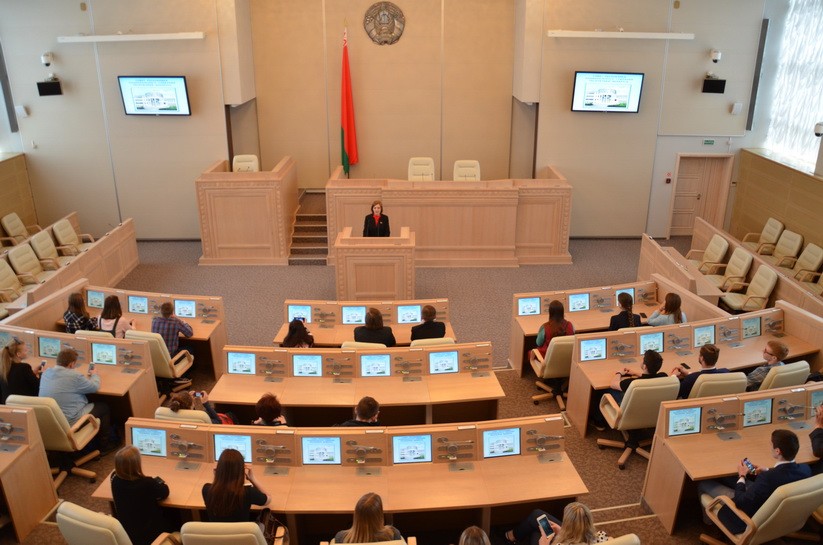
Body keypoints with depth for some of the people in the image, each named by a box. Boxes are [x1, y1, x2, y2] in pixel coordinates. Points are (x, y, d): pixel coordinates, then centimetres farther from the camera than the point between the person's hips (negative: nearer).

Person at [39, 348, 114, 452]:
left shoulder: (46, 372, 0)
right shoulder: (74, 376, -23)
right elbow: (95, 387, -7)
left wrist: (84, 377, 20)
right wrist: (94, 374, 13)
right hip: (69, 422, -8)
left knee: (90, 402, 28)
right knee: (104, 407, 13)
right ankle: (105, 445, 26)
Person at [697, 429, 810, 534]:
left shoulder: (767, 478, -40)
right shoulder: (805, 469, -18)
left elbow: (740, 503, -27)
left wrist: (742, 476, -12)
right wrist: (768, 471, 6)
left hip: (755, 518, -7)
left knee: (704, 483, 10)